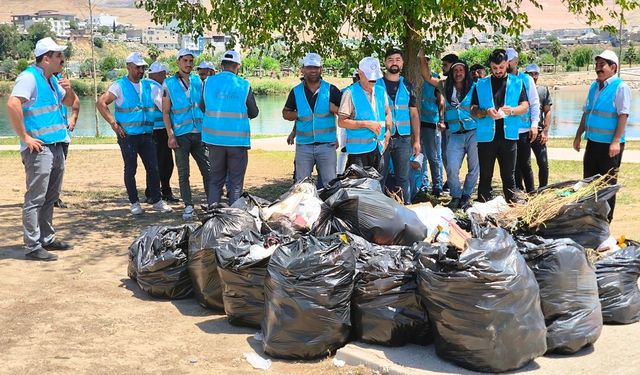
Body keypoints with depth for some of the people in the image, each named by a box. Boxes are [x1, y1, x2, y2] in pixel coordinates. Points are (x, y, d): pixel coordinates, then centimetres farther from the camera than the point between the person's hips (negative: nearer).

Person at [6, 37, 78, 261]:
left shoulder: (52, 79, 15)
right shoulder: (30, 77, -12)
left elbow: (70, 102, 28)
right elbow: (13, 104, -25)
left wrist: (68, 89, 5)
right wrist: (26, 137, -21)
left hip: (56, 147, 9)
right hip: (39, 149, -9)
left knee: (50, 198, 17)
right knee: (35, 199, -6)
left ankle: (47, 239, 28)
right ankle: (32, 247, -2)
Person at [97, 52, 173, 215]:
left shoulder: (148, 86, 11)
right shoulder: (120, 86, -3)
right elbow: (101, 103, -10)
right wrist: (113, 124, -14)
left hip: (146, 134, 4)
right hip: (128, 135, -4)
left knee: (153, 167, 5)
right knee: (130, 169, 4)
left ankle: (157, 201, 13)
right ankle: (134, 203, 13)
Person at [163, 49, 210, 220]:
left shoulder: (198, 81, 9)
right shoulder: (169, 84, 0)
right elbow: (165, 112, -1)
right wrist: (170, 135, -10)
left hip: (200, 132, 3)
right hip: (181, 134, -3)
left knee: (208, 170, 3)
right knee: (183, 173, 2)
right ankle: (188, 206, 10)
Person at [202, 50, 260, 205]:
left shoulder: (208, 82, 1)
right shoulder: (244, 85, -6)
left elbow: (203, 107, 11)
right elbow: (254, 112, 3)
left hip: (214, 138, 3)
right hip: (237, 139, -3)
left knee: (216, 178, 14)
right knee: (235, 181, 6)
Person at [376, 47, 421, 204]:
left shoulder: (407, 85, 11)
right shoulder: (377, 84, 3)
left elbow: (414, 114, 13)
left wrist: (417, 140, 6)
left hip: (403, 138, 2)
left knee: (403, 177, 5)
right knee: (379, 177, 0)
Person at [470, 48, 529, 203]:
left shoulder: (517, 83, 9)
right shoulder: (481, 84, 9)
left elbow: (525, 107, 3)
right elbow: (473, 111, 5)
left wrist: (511, 110, -18)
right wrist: (486, 112, -16)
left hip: (508, 135, 0)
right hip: (486, 136, 0)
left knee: (508, 175, 5)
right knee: (485, 176, 4)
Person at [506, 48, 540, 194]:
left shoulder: (526, 79, 3)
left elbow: (534, 103, 3)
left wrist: (534, 124, -4)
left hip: (523, 129, -1)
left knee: (525, 164, 3)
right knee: (513, 165, 7)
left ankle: (531, 192, 13)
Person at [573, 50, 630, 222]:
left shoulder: (620, 87, -11)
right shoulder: (594, 86, 10)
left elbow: (623, 115, -17)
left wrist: (616, 141, -23)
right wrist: (578, 136, 15)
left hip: (610, 144, -7)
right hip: (593, 142, 7)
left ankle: (606, 220, 14)